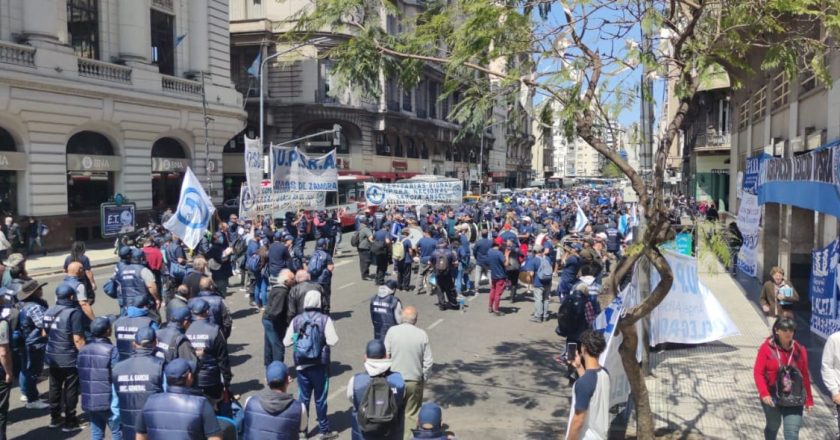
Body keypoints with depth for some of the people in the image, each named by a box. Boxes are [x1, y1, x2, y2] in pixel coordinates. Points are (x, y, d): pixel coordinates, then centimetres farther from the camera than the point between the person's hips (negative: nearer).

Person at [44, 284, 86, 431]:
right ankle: (70, 421, 11)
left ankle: (55, 418, 28)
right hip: (70, 358, -7)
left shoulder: (48, 312, 5)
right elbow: (78, 339, -20)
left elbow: (45, 333, 16)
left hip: (52, 357, 7)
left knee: (55, 388, 18)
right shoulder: (74, 312, -18)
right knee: (70, 390, 4)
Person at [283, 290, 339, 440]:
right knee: (320, 399, 8)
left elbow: (286, 342, -1)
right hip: (320, 366, -2)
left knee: (303, 398, 12)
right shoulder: (325, 319, -12)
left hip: (302, 365, 2)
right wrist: (323, 339, 3)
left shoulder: (296, 320, -3)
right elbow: (333, 341, -17)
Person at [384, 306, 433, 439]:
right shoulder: (422, 334, -8)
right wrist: (423, 379, 8)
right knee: (412, 413, 12)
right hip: (415, 380, 0)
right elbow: (429, 361, -6)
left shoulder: (392, 331, -9)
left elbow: (385, 355, -6)